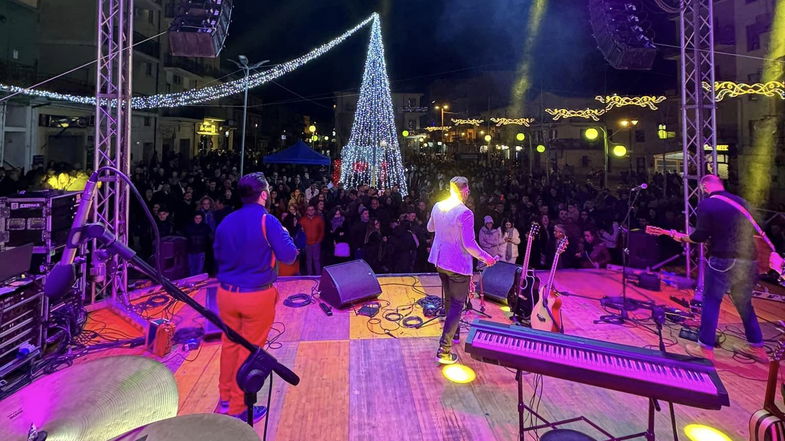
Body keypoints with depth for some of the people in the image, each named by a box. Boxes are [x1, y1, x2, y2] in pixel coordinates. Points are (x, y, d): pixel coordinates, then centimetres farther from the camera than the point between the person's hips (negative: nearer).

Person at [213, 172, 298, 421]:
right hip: (257, 296, -6)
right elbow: (288, 256, -16)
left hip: (226, 293, 6)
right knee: (250, 350, 8)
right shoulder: (266, 220, -15)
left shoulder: (226, 222, 3)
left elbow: (217, 255, 16)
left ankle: (225, 399, 35)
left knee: (230, 345, 19)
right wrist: (285, 235, 0)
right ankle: (237, 408, 21)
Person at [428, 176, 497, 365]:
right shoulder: (465, 213, -22)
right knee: (457, 304, 3)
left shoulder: (438, 206, -1)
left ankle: (452, 331, 46)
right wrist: (486, 258, -8)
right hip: (458, 264, -7)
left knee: (449, 299, 25)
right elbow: (469, 244, -21)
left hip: (439, 260, 7)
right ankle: (444, 350, 3)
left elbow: (430, 228, 15)